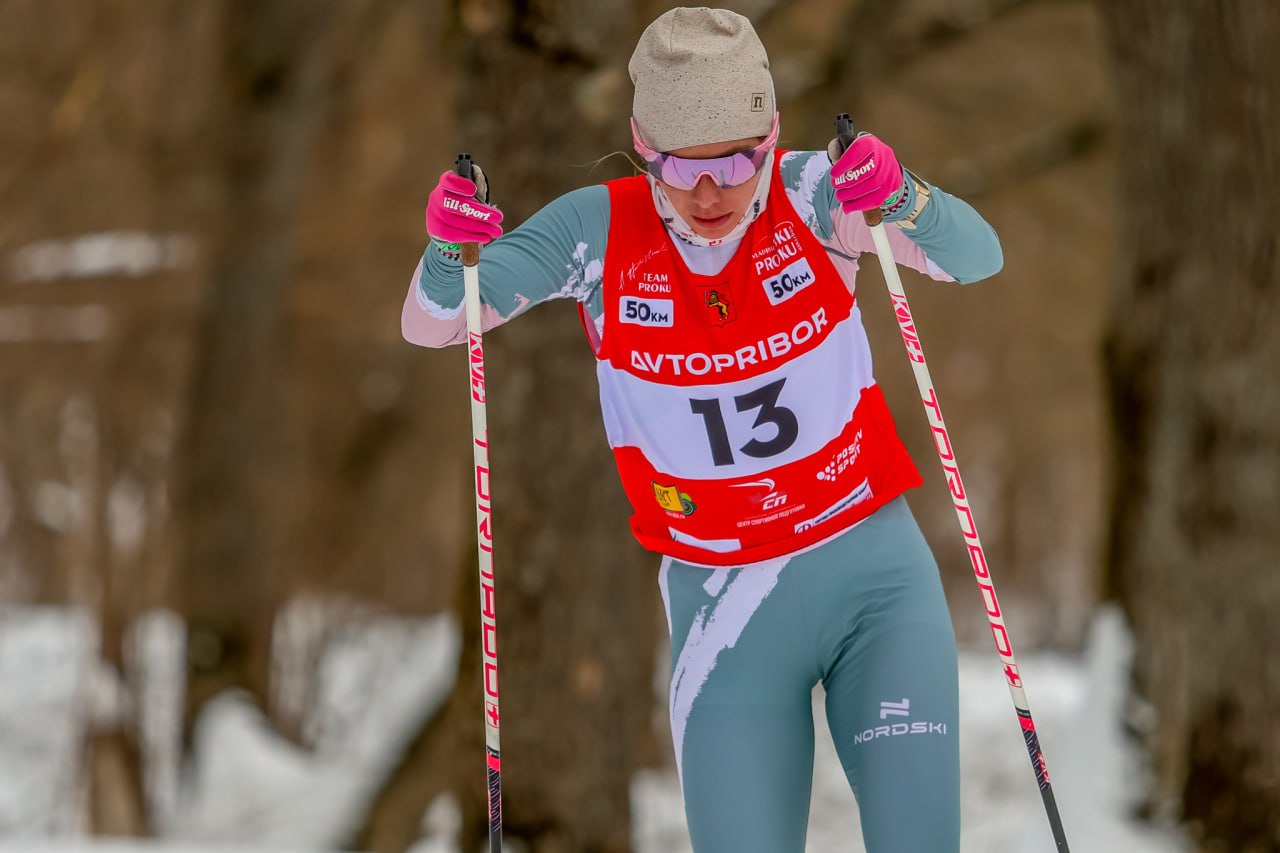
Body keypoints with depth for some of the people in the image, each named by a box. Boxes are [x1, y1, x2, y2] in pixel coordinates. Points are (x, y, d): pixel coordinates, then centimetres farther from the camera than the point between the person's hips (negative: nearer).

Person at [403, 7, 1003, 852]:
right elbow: (430, 325, -6)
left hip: (877, 572, 0)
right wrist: (451, 251, -28)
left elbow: (977, 259, -20)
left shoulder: (810, 194, -9)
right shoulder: (602, 231, -7)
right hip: (724, 609, 0)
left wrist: (899, 199, -41)